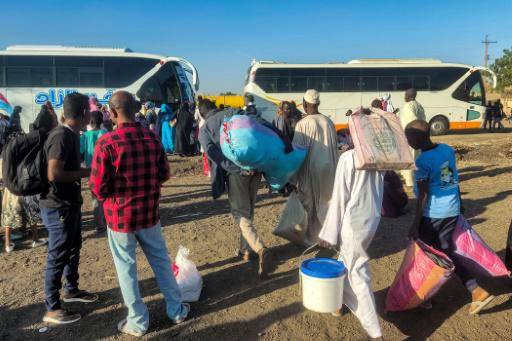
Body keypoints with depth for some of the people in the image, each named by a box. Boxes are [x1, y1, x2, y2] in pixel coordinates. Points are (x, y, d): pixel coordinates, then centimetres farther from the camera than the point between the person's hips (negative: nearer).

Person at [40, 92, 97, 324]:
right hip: (58, 207, -10)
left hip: (70, 203, 10)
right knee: (58, 255, 1)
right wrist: (85, 172, -20)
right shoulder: (61, 136, -22)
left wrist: (83, 171, 7)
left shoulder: (71, 134, 8)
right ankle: (52, 309, 15)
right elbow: (54, 174, -29)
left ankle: (71, 290, 41)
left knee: (73, 248, 22)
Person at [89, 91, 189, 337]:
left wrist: (111, 195, 5)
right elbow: (164, 175, 2)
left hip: (120, 215, -3)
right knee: (161, 260, 18)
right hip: (149, 213, 4)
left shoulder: (106, 143, -18)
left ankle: (138, 322, 25)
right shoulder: (152, 138, -5)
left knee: (126, 268, 12)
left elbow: (98, 187, -16)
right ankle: (176, 310, 31)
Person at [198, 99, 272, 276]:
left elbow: (213, 153, -7)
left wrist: (238, 169, -12)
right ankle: (245, 250, 29)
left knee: (240, 213, 5)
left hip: (236, 172, -3)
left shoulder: (204, 129, 9)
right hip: (255, 166, 4)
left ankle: (261, 249, -16)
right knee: (249, 210, 20)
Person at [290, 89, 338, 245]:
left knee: (308, 204, 10)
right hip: (329, 168, 4)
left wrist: (293, 179, -7)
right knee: (326, 202, 16)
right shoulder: (329, 122, -1)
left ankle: (309, 238, 20)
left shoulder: (302, 124, -14)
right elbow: (335, 147, 7)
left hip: (310, 169, -4)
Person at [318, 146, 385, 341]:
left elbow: (339, 198, -15)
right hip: (372, 219, 7)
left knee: (358, 274, 5)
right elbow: (377, 191, 7)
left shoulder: (348, 158, -18)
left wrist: (328, 232, -7)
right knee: (346, 262, 26)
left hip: (353, 222, -7)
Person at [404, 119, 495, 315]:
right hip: (452, 211, 7)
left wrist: (415, 225, -11)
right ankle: (476, 291, 12)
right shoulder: (448, 149, 2)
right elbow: (455, 181, 12)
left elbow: (423, 197, -17)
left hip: (431, 215, -7)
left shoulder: (422, 161, -19)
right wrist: (459, 206, 24)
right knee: (446, 251, 17)